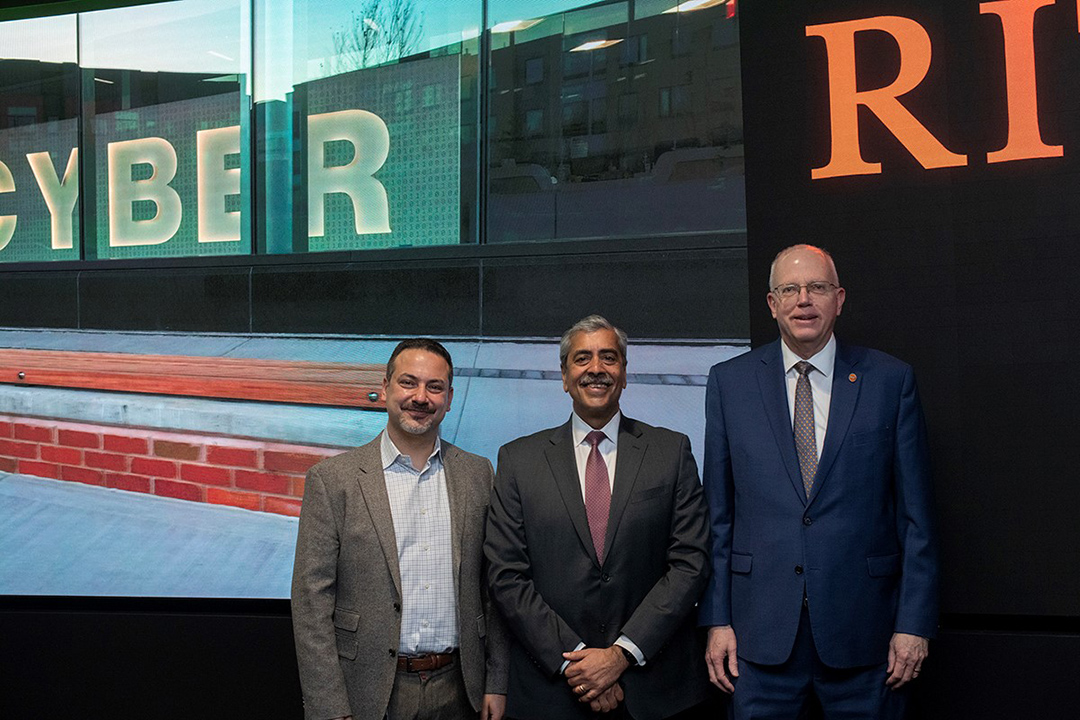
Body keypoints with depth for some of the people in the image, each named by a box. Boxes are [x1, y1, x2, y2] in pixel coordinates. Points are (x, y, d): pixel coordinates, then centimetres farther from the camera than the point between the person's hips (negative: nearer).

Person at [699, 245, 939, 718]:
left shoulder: (891, 381, 2)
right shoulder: (729, 382, 4)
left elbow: (915, 513, 2)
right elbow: (717, 512, 4)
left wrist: (914, 622, -2)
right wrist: (717, 618, 0)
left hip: (863, 628, 0)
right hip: (761, 632, 1)